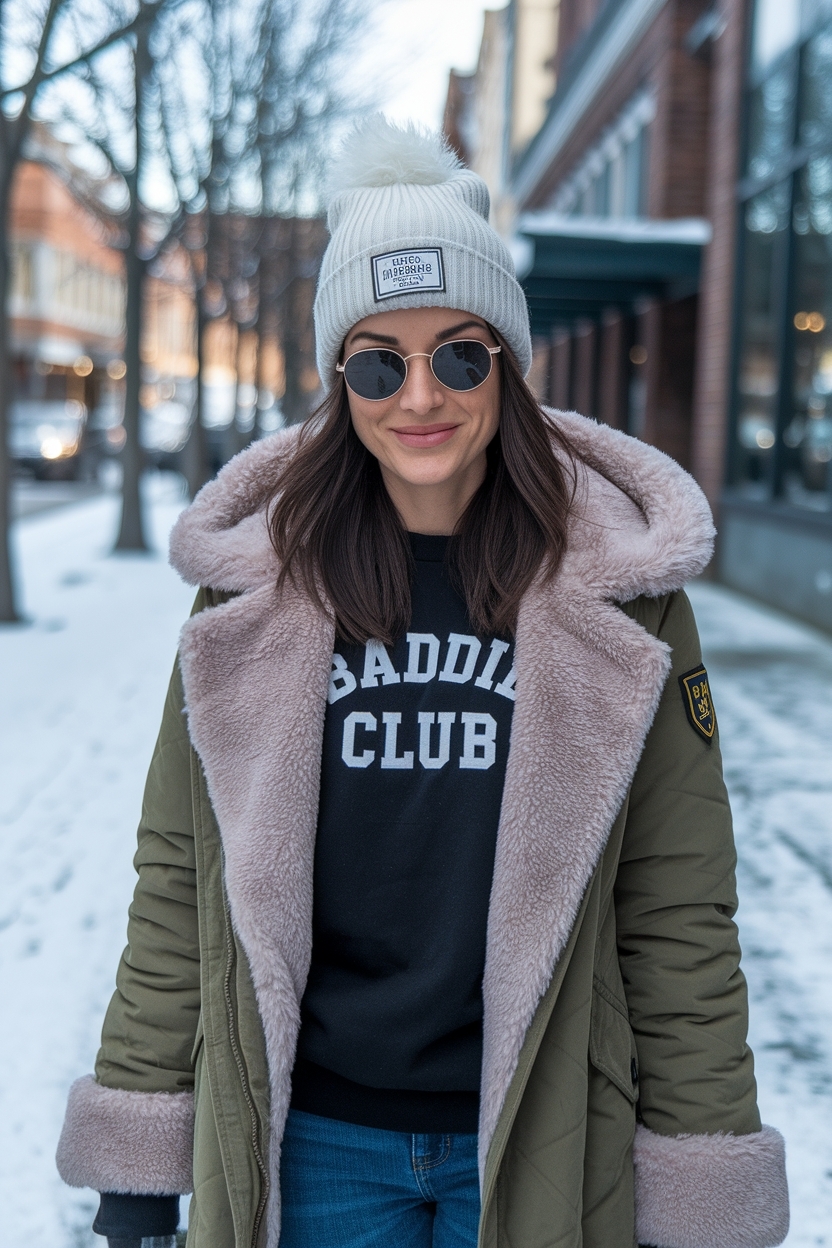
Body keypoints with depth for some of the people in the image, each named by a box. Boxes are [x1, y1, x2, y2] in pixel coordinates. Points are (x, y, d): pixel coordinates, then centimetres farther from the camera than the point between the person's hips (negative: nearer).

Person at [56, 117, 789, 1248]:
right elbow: (179, 882, 1)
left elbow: (679, 912, -5)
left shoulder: (617, 588, -7)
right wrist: (139, 1147, 3)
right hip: (309, 1140, 1)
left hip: (537, 1143, 0)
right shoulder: (258, 586, -4)